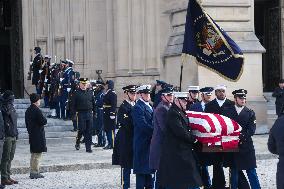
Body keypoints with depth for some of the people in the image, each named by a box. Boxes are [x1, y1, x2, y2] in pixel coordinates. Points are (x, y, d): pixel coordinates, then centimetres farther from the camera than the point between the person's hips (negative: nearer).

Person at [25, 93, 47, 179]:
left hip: (31, 135, 9)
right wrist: (45, 120, 2)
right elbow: (44, 121, -19)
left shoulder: (28, 110, 10)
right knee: (37, 154, -4)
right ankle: (35, 173, -4)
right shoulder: (37, 110, -17)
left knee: (33, 154, 15)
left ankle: (32, 172, 18)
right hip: (38, 135, -9)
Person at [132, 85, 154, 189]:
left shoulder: (149, 106, 15)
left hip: (150, 142, 9)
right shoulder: (138, 107, -14)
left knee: (149, 168, 13)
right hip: (142, 142, -9)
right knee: (141, 169, -4)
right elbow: (143, 125, -22)